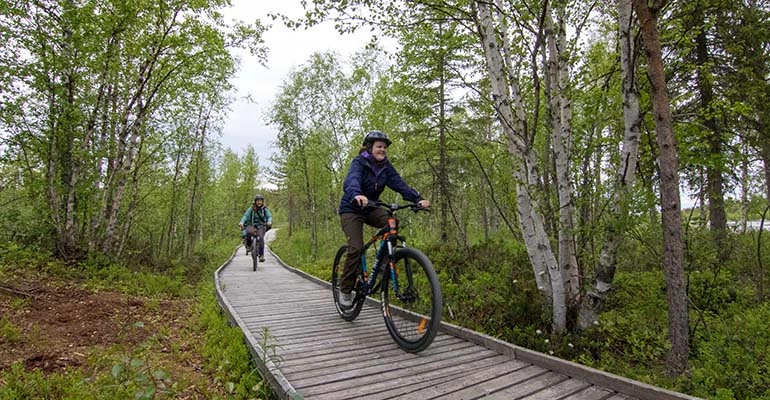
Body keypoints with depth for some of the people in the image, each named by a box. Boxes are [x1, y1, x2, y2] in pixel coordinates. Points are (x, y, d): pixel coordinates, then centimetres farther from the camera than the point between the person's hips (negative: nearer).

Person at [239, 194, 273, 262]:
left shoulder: (265, 209, 0)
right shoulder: (251, 209, -2)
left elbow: (269, 216, -10)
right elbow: (245, 216, -13)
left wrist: (269, 222, -34)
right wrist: (241, 222, -32)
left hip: (261, 226, 0)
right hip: (252, 225, 0)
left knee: (261, 238, -25)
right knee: (249, 232, -34)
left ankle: (261, 255, -16)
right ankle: (248, 245, -7)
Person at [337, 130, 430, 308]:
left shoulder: (385, 166, -2)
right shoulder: (359, 163, -18)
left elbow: (399, 184, -15)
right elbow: (351, 181, -40)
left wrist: (418, 198, -33)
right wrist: (357, 194, -63)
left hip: (371, 208, 5)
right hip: (352, 209, -5)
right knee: (356, 247, -21)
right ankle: (345, 289, -3)